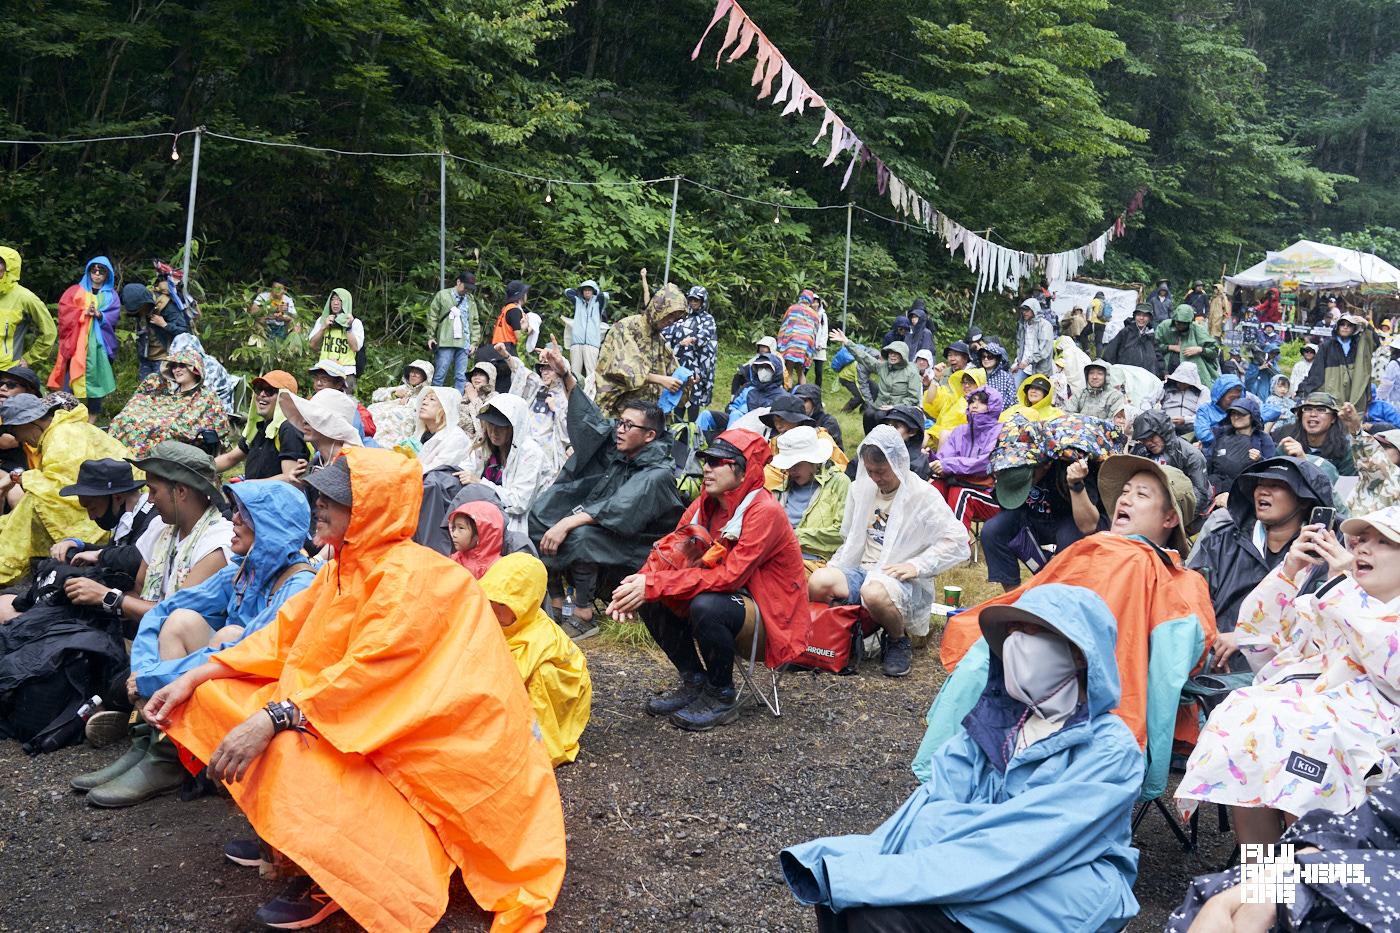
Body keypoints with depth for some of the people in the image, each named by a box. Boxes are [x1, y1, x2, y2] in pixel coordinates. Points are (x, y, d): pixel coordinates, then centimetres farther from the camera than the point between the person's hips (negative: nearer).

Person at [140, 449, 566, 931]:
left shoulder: (411, 576, -22)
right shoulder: (344, 565, 5)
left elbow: (369, 674, -30)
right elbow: (284, 635, 7)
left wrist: (272, 718, -36)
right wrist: (192, 679, 0)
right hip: (359, 720, 9)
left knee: (286, 748, -34)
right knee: (211, 695, 3)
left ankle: (325, 877, -8)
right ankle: (286, 836, 10)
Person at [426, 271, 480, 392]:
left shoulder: (471, 300, 17)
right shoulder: (442, 295, 6)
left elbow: (475, 323, 17)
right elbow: (432, 317, 4)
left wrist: (474, 342, 7)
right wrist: (431, 337, -3)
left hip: (464, 344, 3)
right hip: (445, 342, -3)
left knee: (461, 377, 2)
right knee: (439, 375, -4)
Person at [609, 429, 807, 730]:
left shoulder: (764, 511, -22)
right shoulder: (706, 503, 1)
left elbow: (730, 576, -30)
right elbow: (670, 550, -1)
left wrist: (655, 585, -31)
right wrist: (641, 581, -23)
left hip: (769, 617, -7)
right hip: (731, 600, 7)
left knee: (706, 606, -34)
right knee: (650, 601, -8)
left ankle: (722, 698, -9)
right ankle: (694, 682, 8)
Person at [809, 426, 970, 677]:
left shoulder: (923, 495, -3)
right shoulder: (861, 489, 14)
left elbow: (958, 542, -7)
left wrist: (916, 565, -16)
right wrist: (834, 564, 5)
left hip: (903, 579, -4)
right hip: (862, 569, 4)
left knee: (874, 592, -41)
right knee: (818, 581, -30)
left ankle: (899, 642, -8)